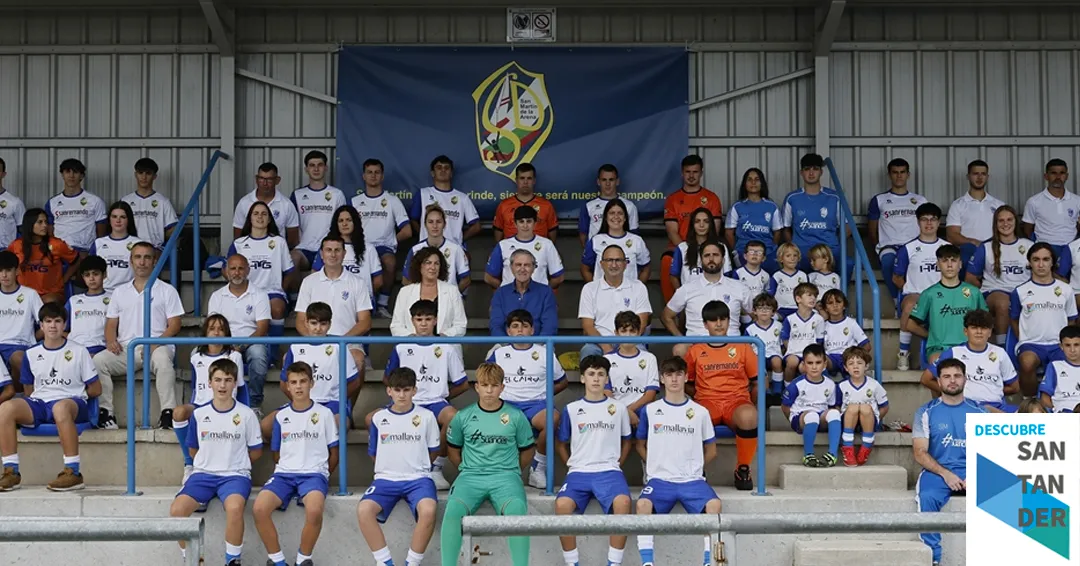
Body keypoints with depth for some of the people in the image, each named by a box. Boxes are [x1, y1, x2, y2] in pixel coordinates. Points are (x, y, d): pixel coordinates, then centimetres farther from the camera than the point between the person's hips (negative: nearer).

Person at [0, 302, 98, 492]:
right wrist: (39, 397, 3)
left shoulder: (79, 351, 7)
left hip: (71, 401, -4)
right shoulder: (32, 354, 15)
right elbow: (28, 391, 19)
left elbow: (95, 389, 9)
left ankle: (73, 473, -40)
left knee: (61, 407, -42)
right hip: (38, 404, 4)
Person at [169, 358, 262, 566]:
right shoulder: (199, 414, 5)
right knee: (176, 510, -24)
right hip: (204, 474, 3)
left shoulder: (246, 414, -1)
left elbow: (256, 450, 8)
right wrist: (209, 463, 9)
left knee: (234, 507, -36)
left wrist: (233, 463, 8)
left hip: (235, 475, -3)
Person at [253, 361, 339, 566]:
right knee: (259, 509, -28)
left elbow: (333, 453, 11)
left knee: (314, 511, -37)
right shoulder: (281, 415, 10)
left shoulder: (324, 413, 4)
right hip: (284, 473, 3)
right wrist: (284, 471, 11)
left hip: (314, 473, -3)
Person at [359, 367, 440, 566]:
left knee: (428, 510, -35)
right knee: (364, 510, -30)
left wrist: (416, 467, 9)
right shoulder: (379, 418, 7)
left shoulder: (426, 416, 4)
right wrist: (389, 467, 9)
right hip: (386, 478, 2)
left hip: (418, 478, -1)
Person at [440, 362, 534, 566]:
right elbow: (453, 450, 20)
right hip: (470, 477, 1)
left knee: (517, 511, -35)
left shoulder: (516, 416, 4)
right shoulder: (463, 417, 6)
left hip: (505, 476, -1)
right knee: (453, 510, -32)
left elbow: (527, 450, 15)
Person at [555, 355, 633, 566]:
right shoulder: (571, 409, 8)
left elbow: (626, 441, 20)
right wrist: (572, 466, 6)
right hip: (579, 472, 0)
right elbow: (561, 444, 17)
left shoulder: (618, 408, 9)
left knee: (622, 501, -34)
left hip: (609, 471, 0)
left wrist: (616, 465, 9)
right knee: (562, 504, -32)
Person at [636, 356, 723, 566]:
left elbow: (711, 450, 14)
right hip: (660, 479, 0)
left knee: (714, 504, -29)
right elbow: (641, 445, 16)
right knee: (643, 503, -32)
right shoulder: (650, 410, 6)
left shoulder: (700, 412, 6)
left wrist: (692, 468, 7)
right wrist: (655, 465, 3)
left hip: (692, 480, 0)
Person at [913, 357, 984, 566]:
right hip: (936, 472, -1)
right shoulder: (927, 412, 6)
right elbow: (920, 453, 0)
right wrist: (946, 473, -15)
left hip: (972, 472, 1)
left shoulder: (978, 413, 11)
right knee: (927, 498, -34)